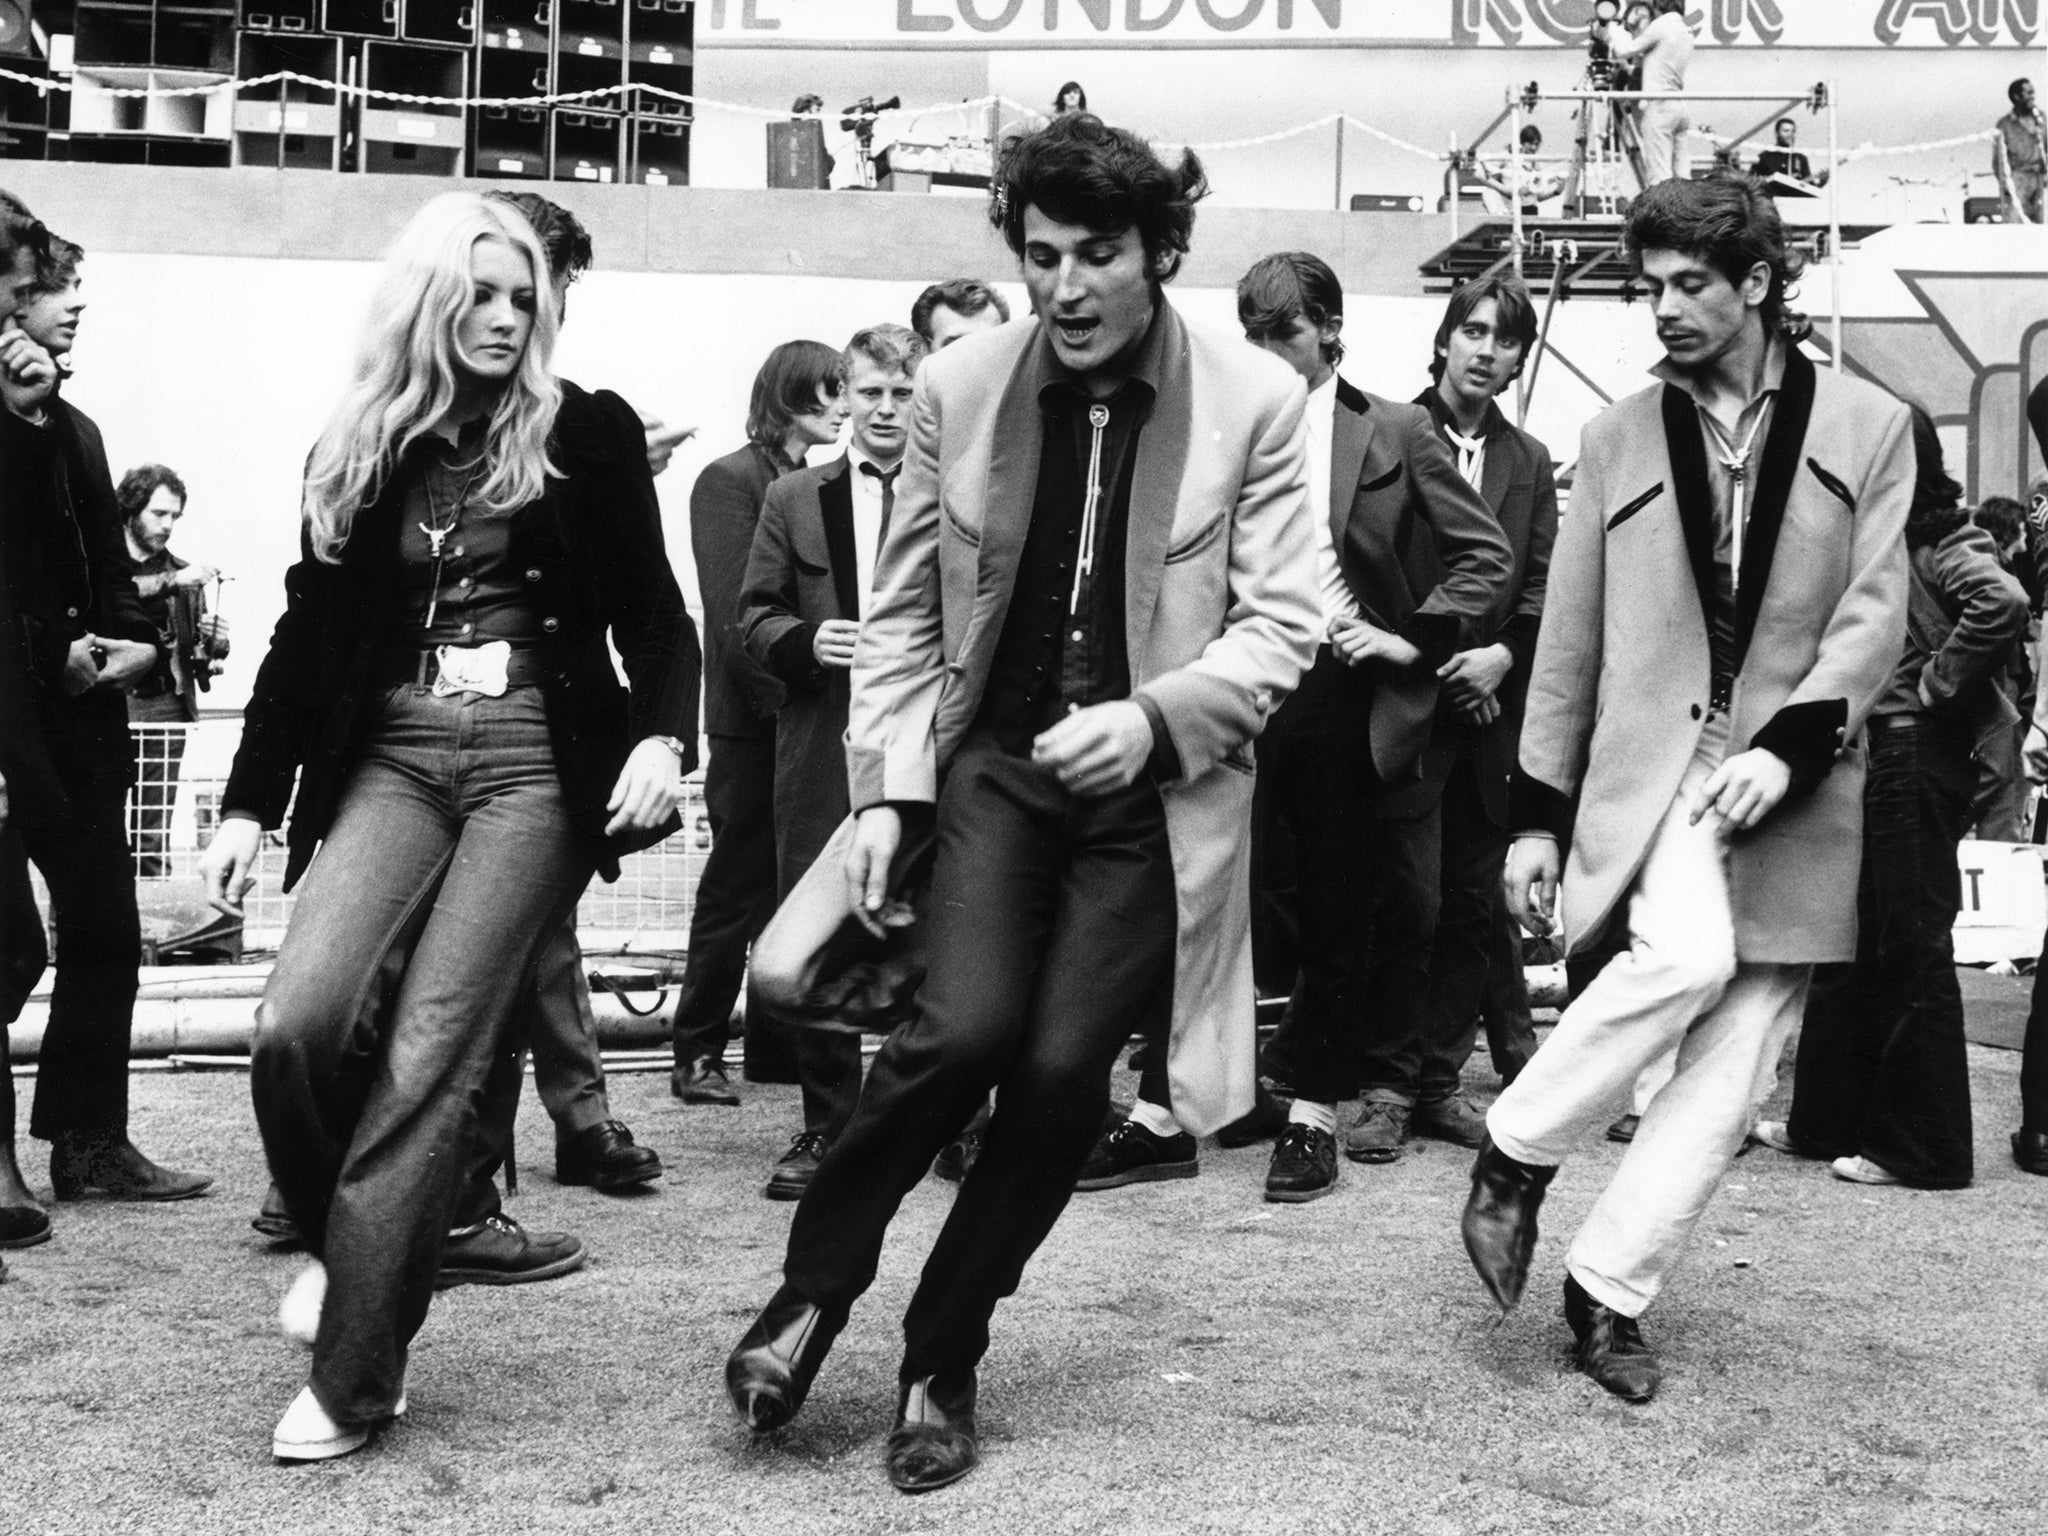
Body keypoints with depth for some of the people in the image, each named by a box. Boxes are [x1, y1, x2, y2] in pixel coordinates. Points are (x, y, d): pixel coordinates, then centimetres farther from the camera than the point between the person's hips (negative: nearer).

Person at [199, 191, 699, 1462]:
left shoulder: (588, 432, 3)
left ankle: (358, 1374, -3)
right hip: (391, 757, 3)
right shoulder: (361, 447, 11)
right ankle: (349, 1234, 14)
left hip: (538, 760, -3)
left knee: (434, 1051, -11)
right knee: (297, 1023, -16)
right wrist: (250, 803, 7)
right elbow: (307, 634, 12)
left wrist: (662, 739, -15)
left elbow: (655, 613, 3)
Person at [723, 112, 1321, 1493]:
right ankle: (815, 1286, 7)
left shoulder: (1256, 403, -6)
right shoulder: (958, 390, 1)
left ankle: (942, 1361, 16)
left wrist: (1153, 716, -20)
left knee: (1061, 1074, -5)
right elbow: (903, 614, 7)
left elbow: (1280, 624, -5)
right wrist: (884, 787, -1)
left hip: (1154, 785, 0)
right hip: (994, 761, 1)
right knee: (966, 1027, -18)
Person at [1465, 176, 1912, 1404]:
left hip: (1792, 783, 1)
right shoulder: (1622, 436, 11)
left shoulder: (1869, 427, 6)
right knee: (1688, 954, -28)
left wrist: (1787, 744, -16)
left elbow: (1875, 614, -1)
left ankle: (1609, 1293, 9)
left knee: (1733, 1067, -2)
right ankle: (1518, 1153, -8)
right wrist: (1539, 811, 8)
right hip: (1650, 762, 0)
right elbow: (1571, 638, 11)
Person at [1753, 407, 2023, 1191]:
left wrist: (1938, 685, -18)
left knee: (1911, 948, -3)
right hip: (1865, 752, 9)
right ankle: (1828, 1120, 21)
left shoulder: (1940, 544, -10)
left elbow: (2003, 604, -27)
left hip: (1914, 754, -9)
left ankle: (1922, 1147, 4)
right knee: (1849, 944, 13)